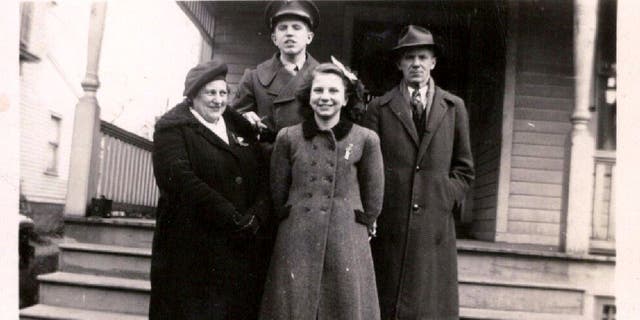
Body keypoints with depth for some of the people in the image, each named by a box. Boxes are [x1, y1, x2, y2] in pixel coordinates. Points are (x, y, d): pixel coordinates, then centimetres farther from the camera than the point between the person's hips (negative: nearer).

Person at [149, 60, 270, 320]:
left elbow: (264, 179, 10)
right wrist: (231, 217, -18)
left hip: (240, 248, 5)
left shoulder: (240, 129, 18)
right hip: (191, 247, -5)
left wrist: (255, 216, -10)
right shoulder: (173, 128, 0)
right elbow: (178, 178, -16)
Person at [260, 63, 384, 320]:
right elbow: (277, 195, 10)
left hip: (347, 247, -1)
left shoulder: (366, 140, 0)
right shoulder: (287, 138, 3)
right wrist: (295, 224, 12)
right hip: (295, 245, 1)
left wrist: (358, 229, 10)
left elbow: (373, 200, 6)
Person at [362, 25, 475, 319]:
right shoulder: (379, 107, 7)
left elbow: (464, 166, 15)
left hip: (436, 222, 1)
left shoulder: (453, 107, 13)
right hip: (388, 224, -1)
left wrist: (449, 198, 2)